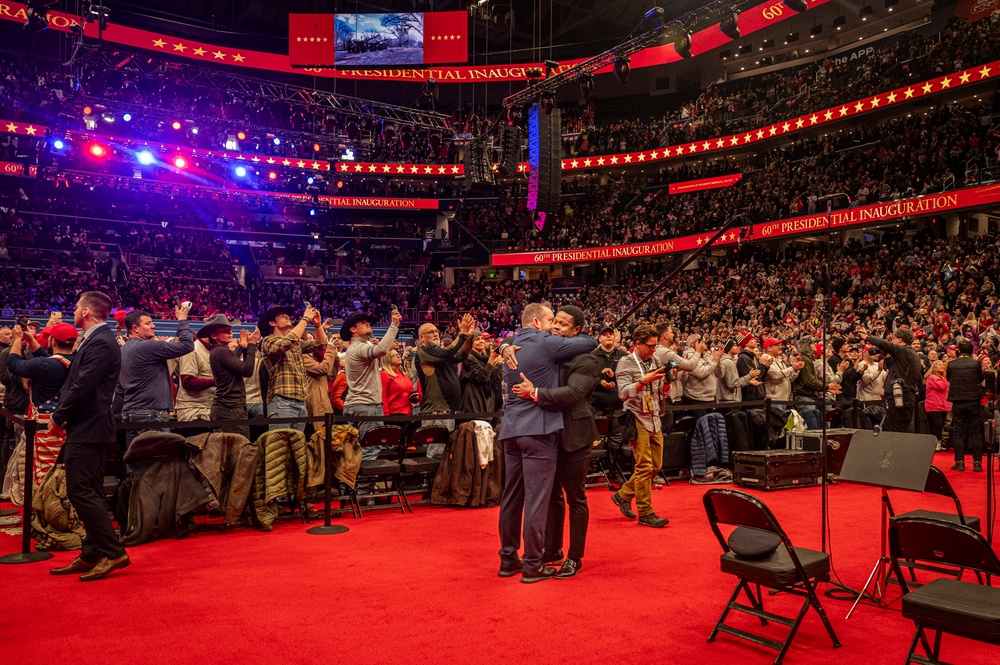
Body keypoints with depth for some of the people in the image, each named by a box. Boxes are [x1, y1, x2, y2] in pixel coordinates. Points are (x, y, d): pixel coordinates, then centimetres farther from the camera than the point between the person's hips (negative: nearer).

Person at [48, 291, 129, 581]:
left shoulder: (101, 343, -16)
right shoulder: (95, 340, 15)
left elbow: (83, 386, -22)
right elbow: (76, 382, 17)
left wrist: (57, 418, -11)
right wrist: (61, 415, 7)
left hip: (87, 429, -10)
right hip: (87, 428, 10)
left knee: (81, 492, -9)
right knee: (89, 493, 13)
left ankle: (113, 552, -4)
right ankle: (92, 556, 20)